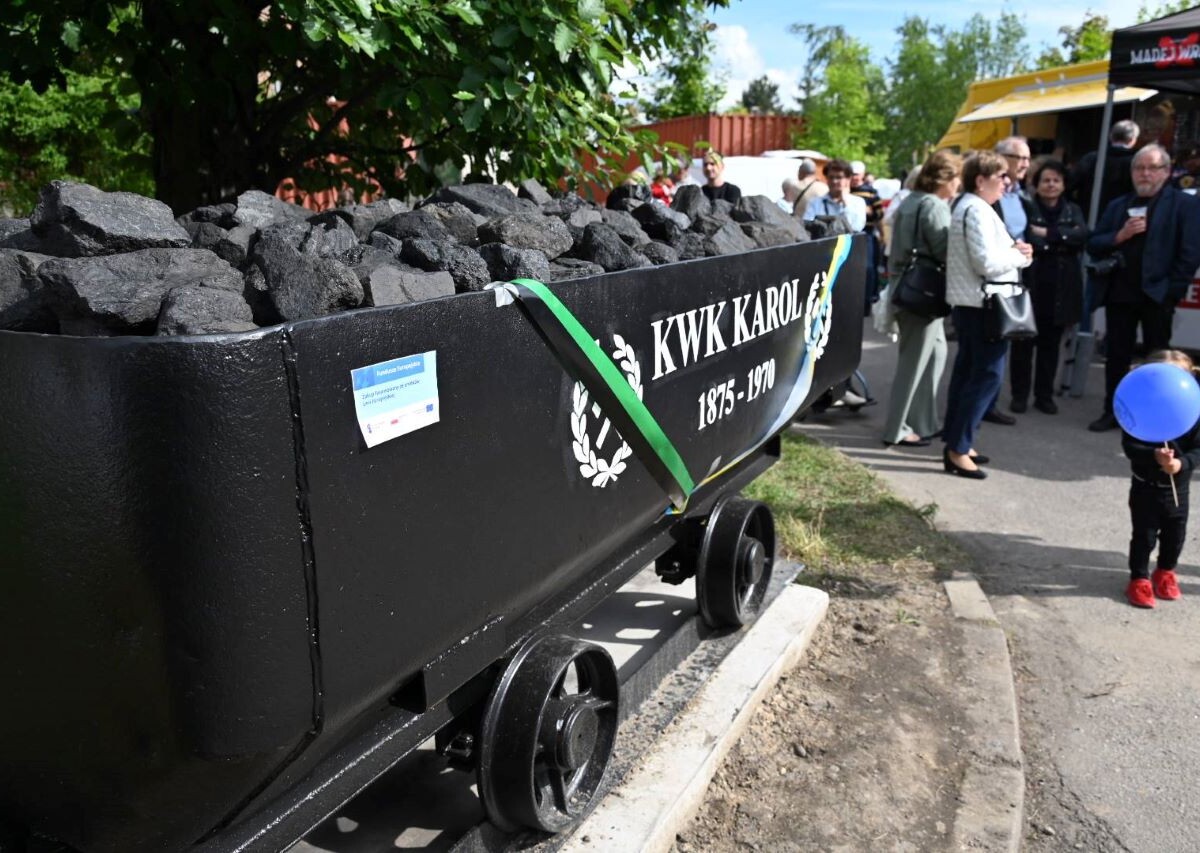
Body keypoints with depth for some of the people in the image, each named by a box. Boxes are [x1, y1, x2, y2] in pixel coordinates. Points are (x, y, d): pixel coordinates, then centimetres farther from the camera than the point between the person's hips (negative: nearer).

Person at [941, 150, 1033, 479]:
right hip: (983, 304, -11)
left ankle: (956, 443, 22)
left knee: (967, 371, 15)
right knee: (988, 374, -8)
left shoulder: (965, 206, 17)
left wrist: (1013, 250, 7)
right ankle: (957, 449, -6)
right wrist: (1020, 255, -7)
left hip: (968, 303, 11)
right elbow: (987, 263, -23)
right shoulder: (977, 210, -16)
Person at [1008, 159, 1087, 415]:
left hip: (1060, 288, 3)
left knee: (1050, 344, 9)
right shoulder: (1026, 208, 1)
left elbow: (1082, 235, -7)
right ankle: (1019, 394, 12)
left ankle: (1044, 395, 17)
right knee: (1024, 342, 2)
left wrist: (1047, 234, -14)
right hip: (1030, 284, -3)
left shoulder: (1073, 210, 12)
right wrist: (1063, 239, -15)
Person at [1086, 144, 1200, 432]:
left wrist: (1173, 290, -14)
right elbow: (1093, 246, 9)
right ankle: (1112, 411, 17)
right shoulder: (1117, 205, 14)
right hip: (1120, 292, 4)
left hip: (1157, 294, -4)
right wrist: (1120, 235, -8)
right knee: (1117, 354, 8)